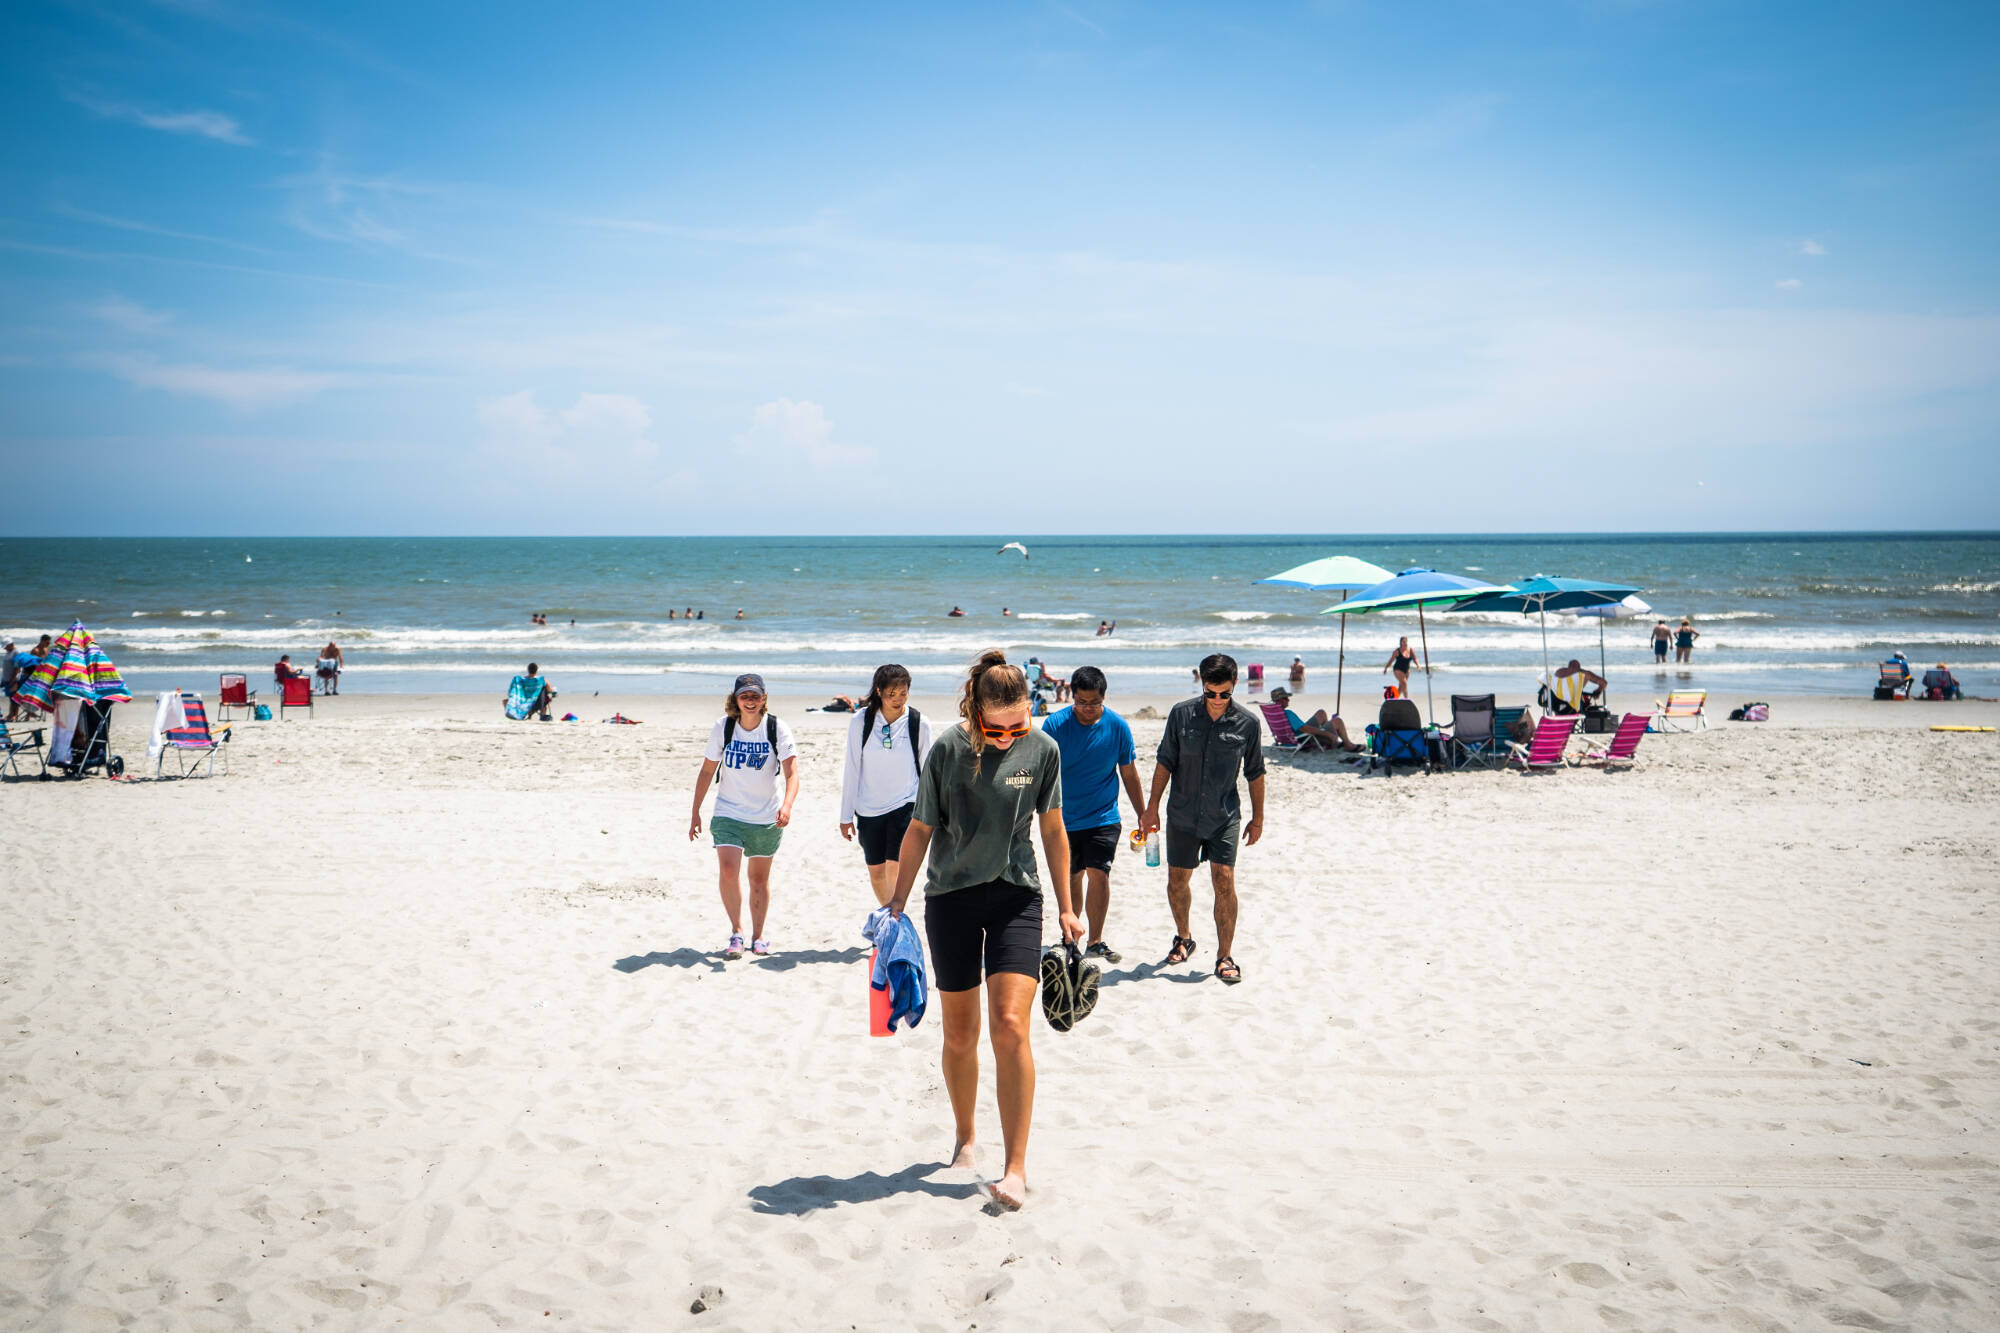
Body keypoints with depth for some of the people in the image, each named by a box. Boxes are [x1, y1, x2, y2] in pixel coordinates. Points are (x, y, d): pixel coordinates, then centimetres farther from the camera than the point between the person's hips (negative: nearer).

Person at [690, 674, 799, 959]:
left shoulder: (778, 729, -10)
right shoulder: (722, 727, -6)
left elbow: (792, 773, -18)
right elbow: (707, 771, 4)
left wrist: (786, 805, -35)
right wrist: (696, 812, 5)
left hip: (767, 817, 0)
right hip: (728, 813, 0)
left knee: (759, 878, 9)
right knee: (728, 871, -18)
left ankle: (758, 937, 25)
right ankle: (736, 932, -2)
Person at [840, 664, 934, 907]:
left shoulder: (919, 724, -6)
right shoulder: (861, 721, -6)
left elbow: (926, 770, 4)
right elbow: (852, 769, 0)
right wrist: (846, 816, 2)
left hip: (905, 805, -2)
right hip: (868, 809, 2)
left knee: (894, 869, -15)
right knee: (876, 871, 12)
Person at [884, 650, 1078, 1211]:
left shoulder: (1043, 749, -5)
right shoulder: (948, 749, -10)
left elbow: (1052, 830, 7)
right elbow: (920, 829, 0)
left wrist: (1066, 908, 10)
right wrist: (897, 901, 2)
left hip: (1016, 895, 0)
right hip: (952, 895, 0)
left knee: (1010, 1027, -13)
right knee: (959, 1034, 8)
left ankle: (1015, 1169, -10)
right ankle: (963, 1136, 33)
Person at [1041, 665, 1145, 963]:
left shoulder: (1117, 726, -5)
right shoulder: (1055, 725, -8)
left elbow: (1129, 774, 5)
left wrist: (1143, 815, 9)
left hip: (1103, 818, 0)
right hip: (1065, 818, 0)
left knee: (1098, 874, -11)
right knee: (1071, 878, 9)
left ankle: (1095, 941, 0)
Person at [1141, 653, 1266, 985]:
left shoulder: (1247, 724, -4)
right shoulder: (1181, 714, -4)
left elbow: (1255, 774, 6)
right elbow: (1165, 761, 2)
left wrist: (1257, 818, 9)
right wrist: (1152, 806, 1)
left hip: (1224, 817, -1)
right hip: (1182, 816, 1)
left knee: (1224, 882, -10)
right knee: (1177, 882, 9)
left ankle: (1224, 957, 0)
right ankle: (1183, 938, 34)